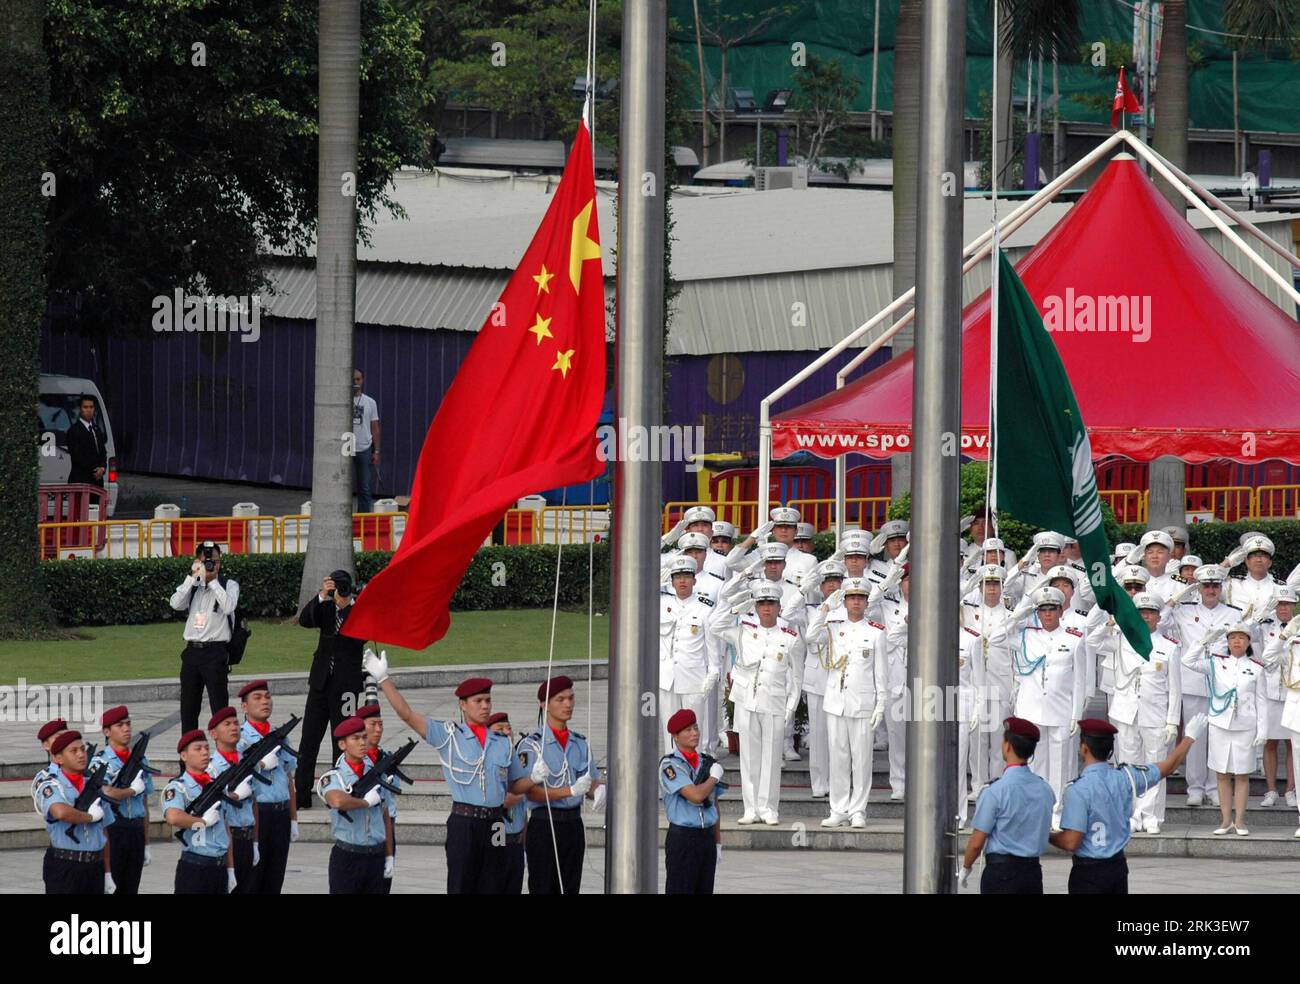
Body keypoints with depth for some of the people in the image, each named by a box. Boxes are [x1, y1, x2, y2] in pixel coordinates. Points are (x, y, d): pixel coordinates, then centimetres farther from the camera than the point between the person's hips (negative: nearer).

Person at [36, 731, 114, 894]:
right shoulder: (51, 787, -8)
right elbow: (61, 812, -31)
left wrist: (107, 873, 16)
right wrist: (90, 816, -14)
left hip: (94, 867, 7)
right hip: (64, 867, -7)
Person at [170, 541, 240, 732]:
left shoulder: (229, 585, 1)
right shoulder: (192, 585, 13)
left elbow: (228, 607, -18)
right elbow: (176, 604, -5)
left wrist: (212, 580, -15)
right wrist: (193, 577, -8)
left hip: (215, 652, -5)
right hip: (192, 650, 5)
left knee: (219, 708, -8)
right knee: (188, 709, 8)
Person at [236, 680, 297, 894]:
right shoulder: (240, 738, -3)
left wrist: (293, 818, 17)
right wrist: (261, 764, -17)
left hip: (281, 811, 6)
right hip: (256, 812, -6)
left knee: (274, 882, 7)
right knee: (252, 880, -5)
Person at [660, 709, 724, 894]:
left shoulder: (707, 762, 12)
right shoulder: (670, 765, -9)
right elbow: (695, 795, -21)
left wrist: (718, 844, 17)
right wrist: (714, 777, -3)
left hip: (707, 837, 6)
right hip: (682, 837, -6)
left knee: (704, 891, 8)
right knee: (679, 892, -7)